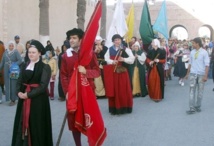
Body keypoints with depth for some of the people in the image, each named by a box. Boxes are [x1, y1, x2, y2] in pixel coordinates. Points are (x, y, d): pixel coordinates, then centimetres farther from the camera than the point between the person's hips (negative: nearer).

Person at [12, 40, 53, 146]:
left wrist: (28, 94, -17)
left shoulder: (45, 67, -6)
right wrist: (18, 92, -11)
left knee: (37, 125, 2)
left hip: (38, 100, -5)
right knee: (23, 123, 9)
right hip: (24, 99, 5)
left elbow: (43, 86, -13)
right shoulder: (24, 66, 11)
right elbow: (19, 82, 9)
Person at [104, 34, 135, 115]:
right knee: (113, 90, 5)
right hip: (112, 72, 3)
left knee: (123, 90, 0)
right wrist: (112, 62, -16)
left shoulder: (125, 49, -2)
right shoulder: (110, 49, 7)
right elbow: (106, 58, 2)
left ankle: (123, 108, 11)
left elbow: (132, 59, -9)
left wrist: (123, 59, -23)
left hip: (122, 71, -2)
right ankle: (114, 108, 14)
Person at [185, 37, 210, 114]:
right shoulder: (192, 52, 4)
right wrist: (187, 73, 12)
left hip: (201, 74, -3)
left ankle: (198, 106, 21)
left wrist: (205, 76, -15)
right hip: (193, 74, 3)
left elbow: (207, 65, -9)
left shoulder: (204, 52, -8)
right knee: (192, 90, -2)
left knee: (200, 91, 8)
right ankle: (192, 108, -2)